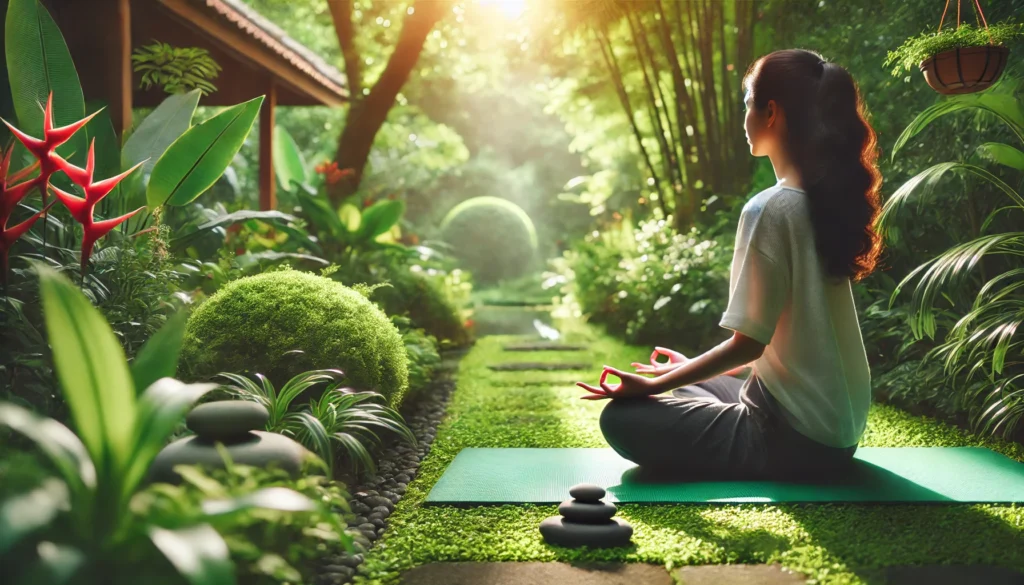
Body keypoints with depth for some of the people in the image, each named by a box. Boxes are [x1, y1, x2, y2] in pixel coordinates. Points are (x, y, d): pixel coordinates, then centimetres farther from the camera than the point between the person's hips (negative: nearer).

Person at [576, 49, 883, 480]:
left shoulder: (769, 209, -21)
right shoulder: (824, 199, 5)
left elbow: (749, 343, -19)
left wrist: (654, 386, -8)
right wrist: (693, 367, 19)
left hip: (796, 437, -9)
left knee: (623, 419, -1)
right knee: (690, 388, 28)